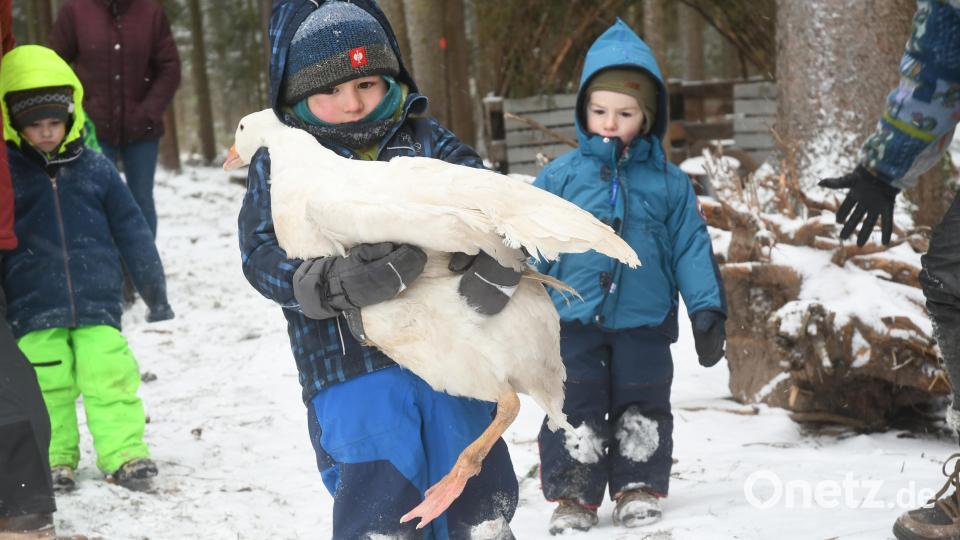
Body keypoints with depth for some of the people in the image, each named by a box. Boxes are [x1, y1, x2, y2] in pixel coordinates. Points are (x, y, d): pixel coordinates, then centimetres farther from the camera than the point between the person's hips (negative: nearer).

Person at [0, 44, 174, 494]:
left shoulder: (95, 169, 4)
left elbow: (132, 232, 11)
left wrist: (155, 291, 13)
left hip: (98, 302, 1)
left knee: (109, 375, -4)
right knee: (48, 383, 0)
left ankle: (124, 453, 5)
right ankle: (54, 457, 14)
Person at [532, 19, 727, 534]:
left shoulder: (668, 183, 1)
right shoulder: (560, 177, -1)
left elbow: (691, 248, 5)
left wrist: (708, 309, 1)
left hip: (645, 323, 1)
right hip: (574, 322, -1)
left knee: (642, 409, 9)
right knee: (575, 410, 2)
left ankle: (639, 488, 22)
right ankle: (573, 496, 11)